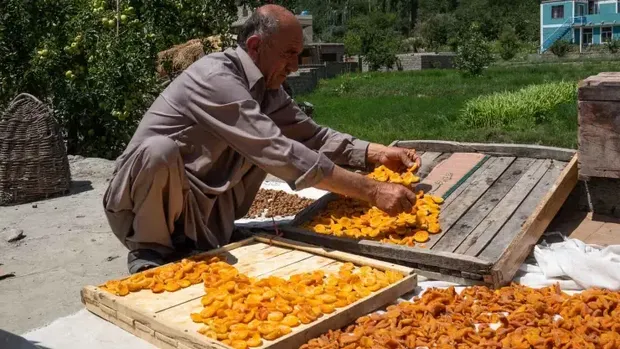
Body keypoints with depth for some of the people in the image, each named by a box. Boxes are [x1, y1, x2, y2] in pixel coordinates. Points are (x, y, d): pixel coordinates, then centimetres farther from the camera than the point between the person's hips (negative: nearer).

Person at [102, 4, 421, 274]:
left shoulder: (267, 89, 3)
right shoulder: (216, 78, -24)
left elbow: (312, 136, 8)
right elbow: (282, 154, -31)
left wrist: (378, 154, -7)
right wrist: (372, 191, -30)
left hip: (201, 213, 8)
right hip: (142, 205, -8)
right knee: (161, 151, -35)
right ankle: (151, 256, -12)